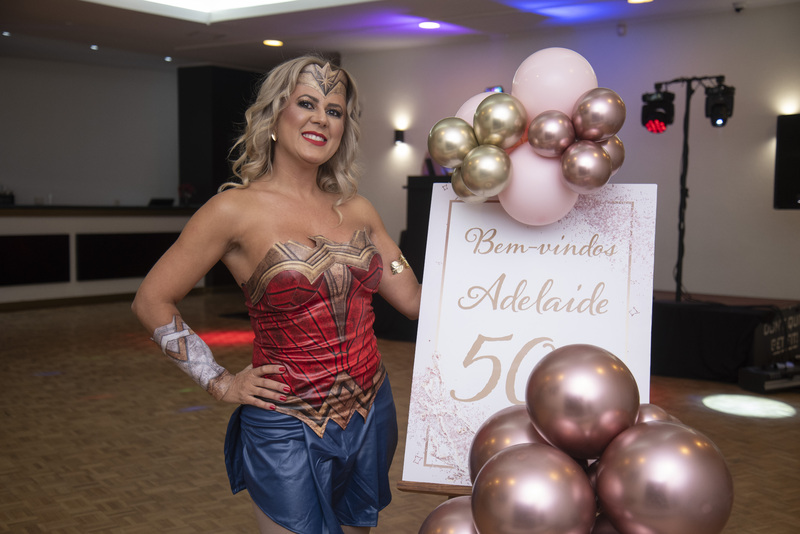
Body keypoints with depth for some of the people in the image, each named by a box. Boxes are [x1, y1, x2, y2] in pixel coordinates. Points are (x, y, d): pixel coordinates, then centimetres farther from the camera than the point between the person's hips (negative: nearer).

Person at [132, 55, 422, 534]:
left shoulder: (356, 209, 4)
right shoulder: (237, 209, -10)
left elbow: (417, 300, 5)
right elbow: (152, 301, -4)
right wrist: (221, 383, -5)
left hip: (371, 414, 5)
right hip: (287, 429, -5)